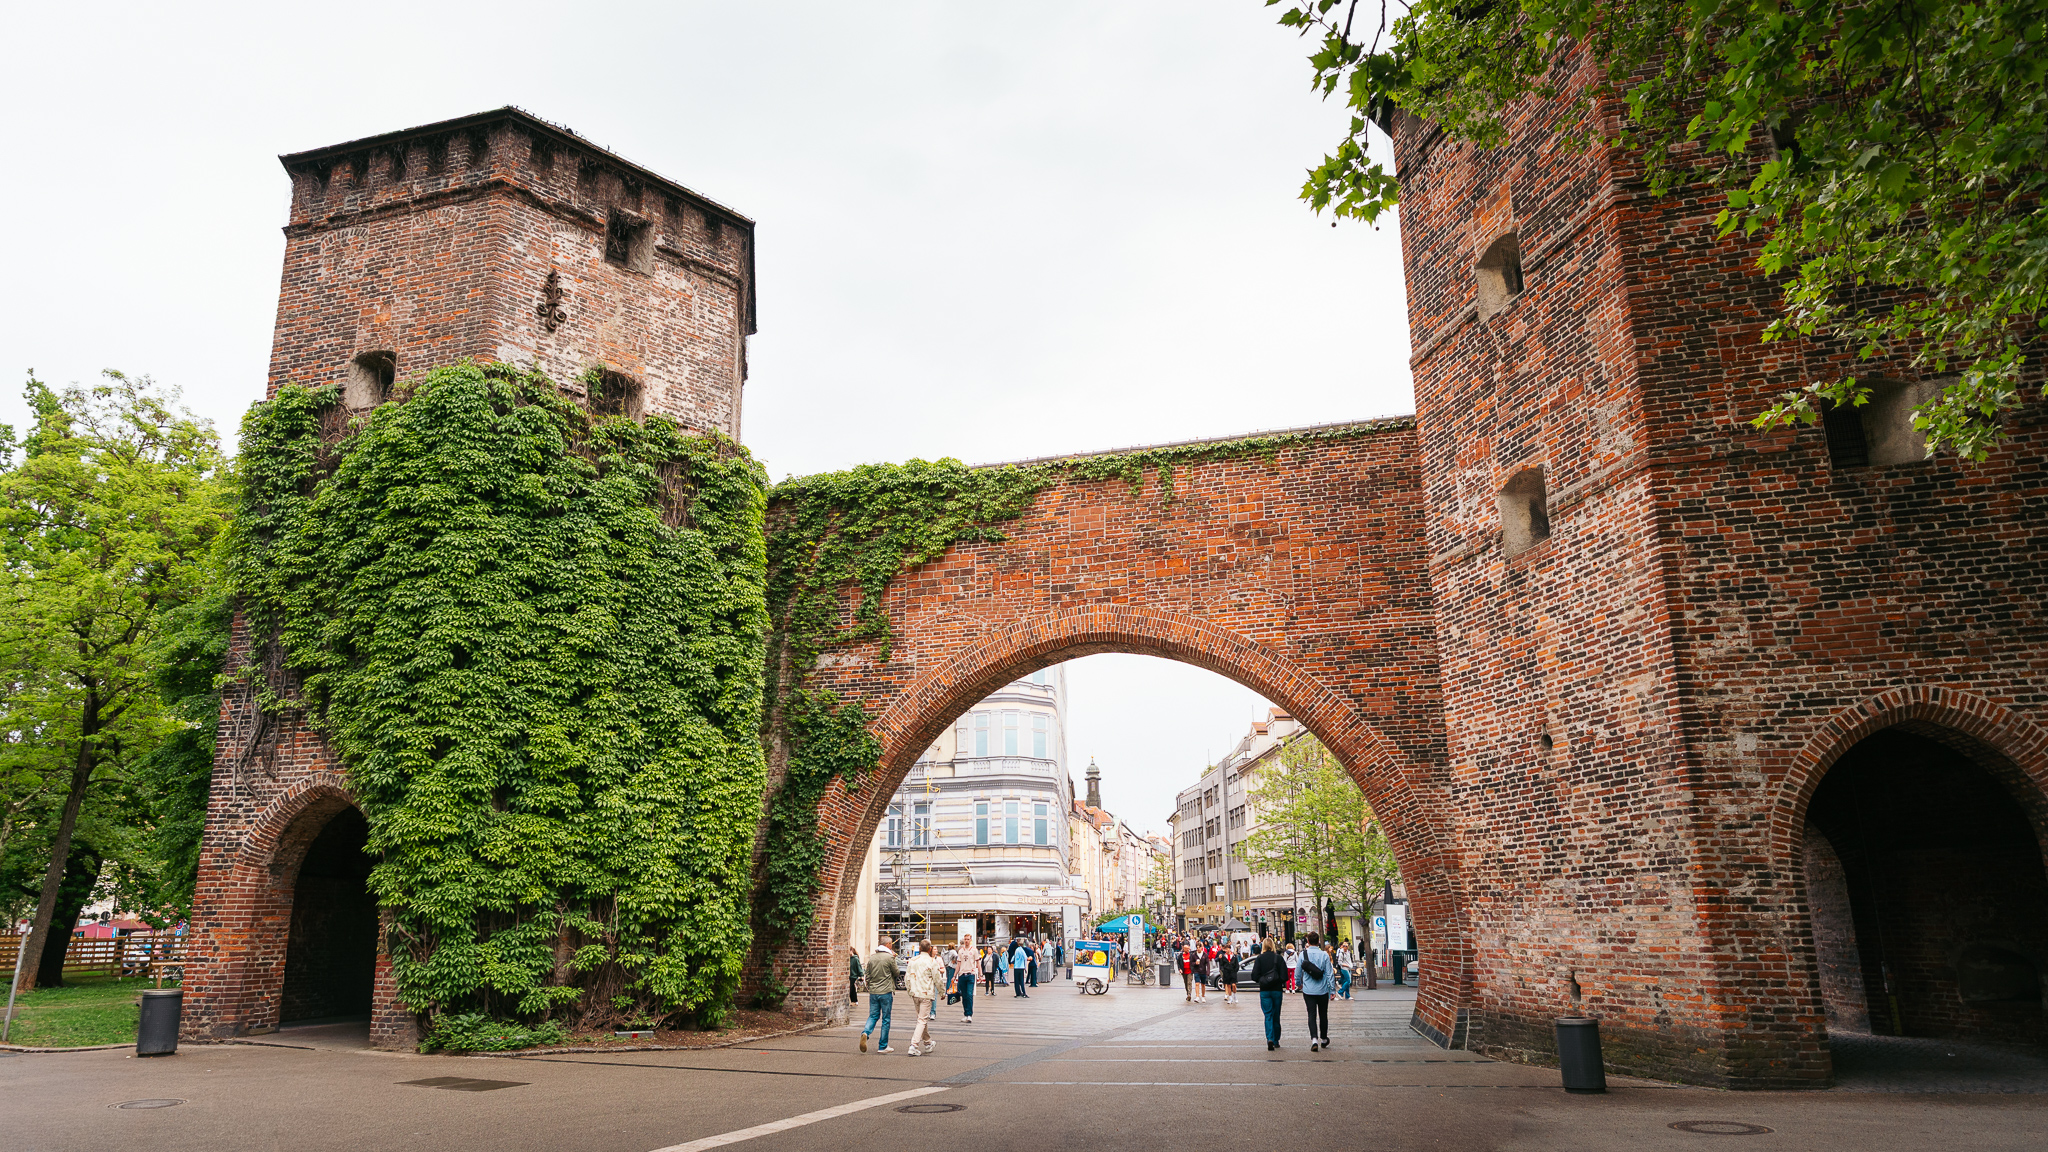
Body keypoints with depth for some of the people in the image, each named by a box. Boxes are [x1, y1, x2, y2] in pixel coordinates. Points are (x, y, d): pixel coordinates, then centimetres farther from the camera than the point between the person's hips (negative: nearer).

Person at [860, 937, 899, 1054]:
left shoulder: (871, 958, 6)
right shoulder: (889, 957, -10)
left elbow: (868, 976, 11)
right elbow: (896, 973, 0)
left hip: (873, 992, 5)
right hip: (886, 992, -5)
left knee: (873, 1016, 13)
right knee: (885, 1019, 4)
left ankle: (865, 1033, -15)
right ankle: (883, 1046, 8)